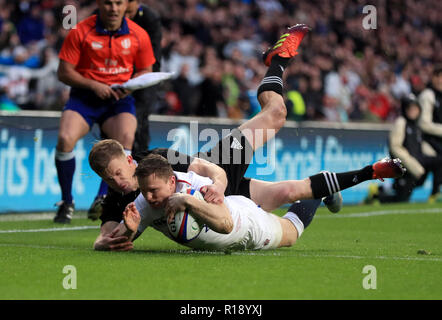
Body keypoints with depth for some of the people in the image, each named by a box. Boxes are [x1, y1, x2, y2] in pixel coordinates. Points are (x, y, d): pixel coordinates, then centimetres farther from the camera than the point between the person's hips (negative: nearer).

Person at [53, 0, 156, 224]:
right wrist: (94, 85, -15)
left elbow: (145, 71, 12)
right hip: (84, 96, -1)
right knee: (65, 138, -26)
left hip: (119, 98, 1)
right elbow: (64, 72, -2)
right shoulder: (80, 32, -4)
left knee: (126, 138, -29)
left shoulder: (138, 35, 1)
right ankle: (66, 201, -5)